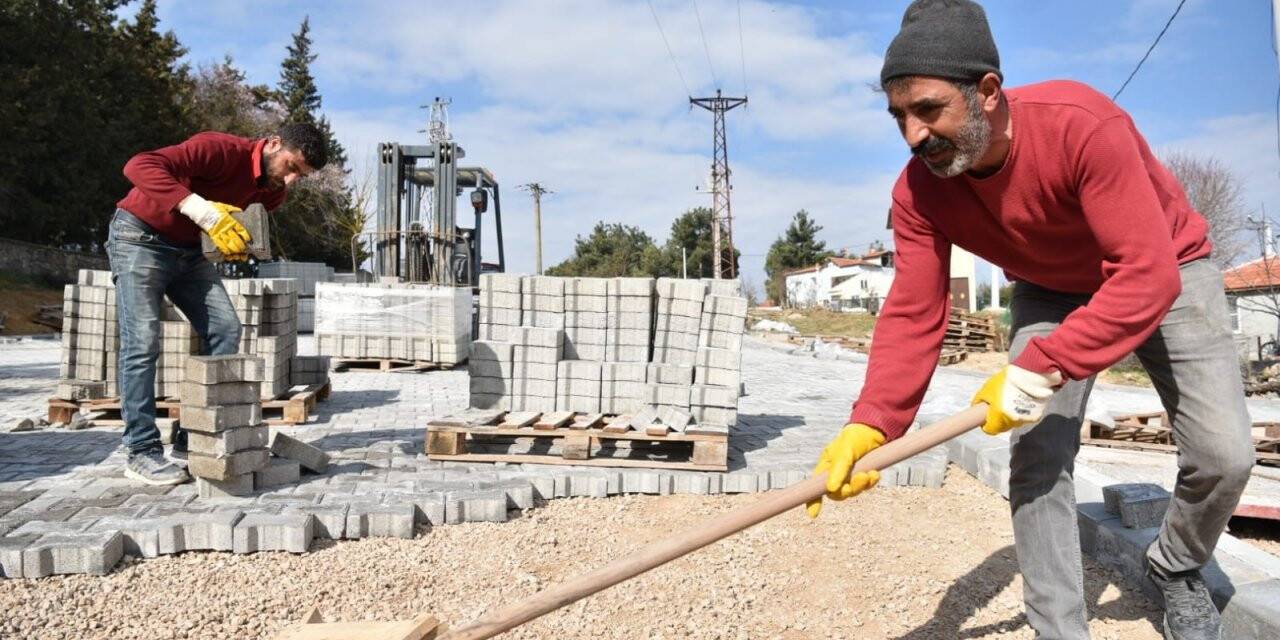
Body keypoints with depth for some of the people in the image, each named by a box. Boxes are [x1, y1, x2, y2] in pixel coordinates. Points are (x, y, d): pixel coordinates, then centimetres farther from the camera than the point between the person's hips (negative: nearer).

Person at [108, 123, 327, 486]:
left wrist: (236, 245, -13)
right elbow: (140, 166, -37)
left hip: (189, 250, 8)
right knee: (143, 343, -13)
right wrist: (203, 210, -47)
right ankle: (141, 452, -8)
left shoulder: (273, 193, -2)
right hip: (140, 237, -7)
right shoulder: (223, 150, -27)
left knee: (225, 329, -5)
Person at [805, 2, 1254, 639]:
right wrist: (868, 426, -40)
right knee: (1034, 459, -10)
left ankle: (1176, 569, 24)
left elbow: (1148, 276, -40)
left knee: (1223, 456, -9)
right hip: (1051, 292, 3)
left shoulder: (1082, 124, -38)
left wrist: (1040, 370, -46)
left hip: (1165, 273, -2)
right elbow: (912, 315, -26)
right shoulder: (919, 191, -24)